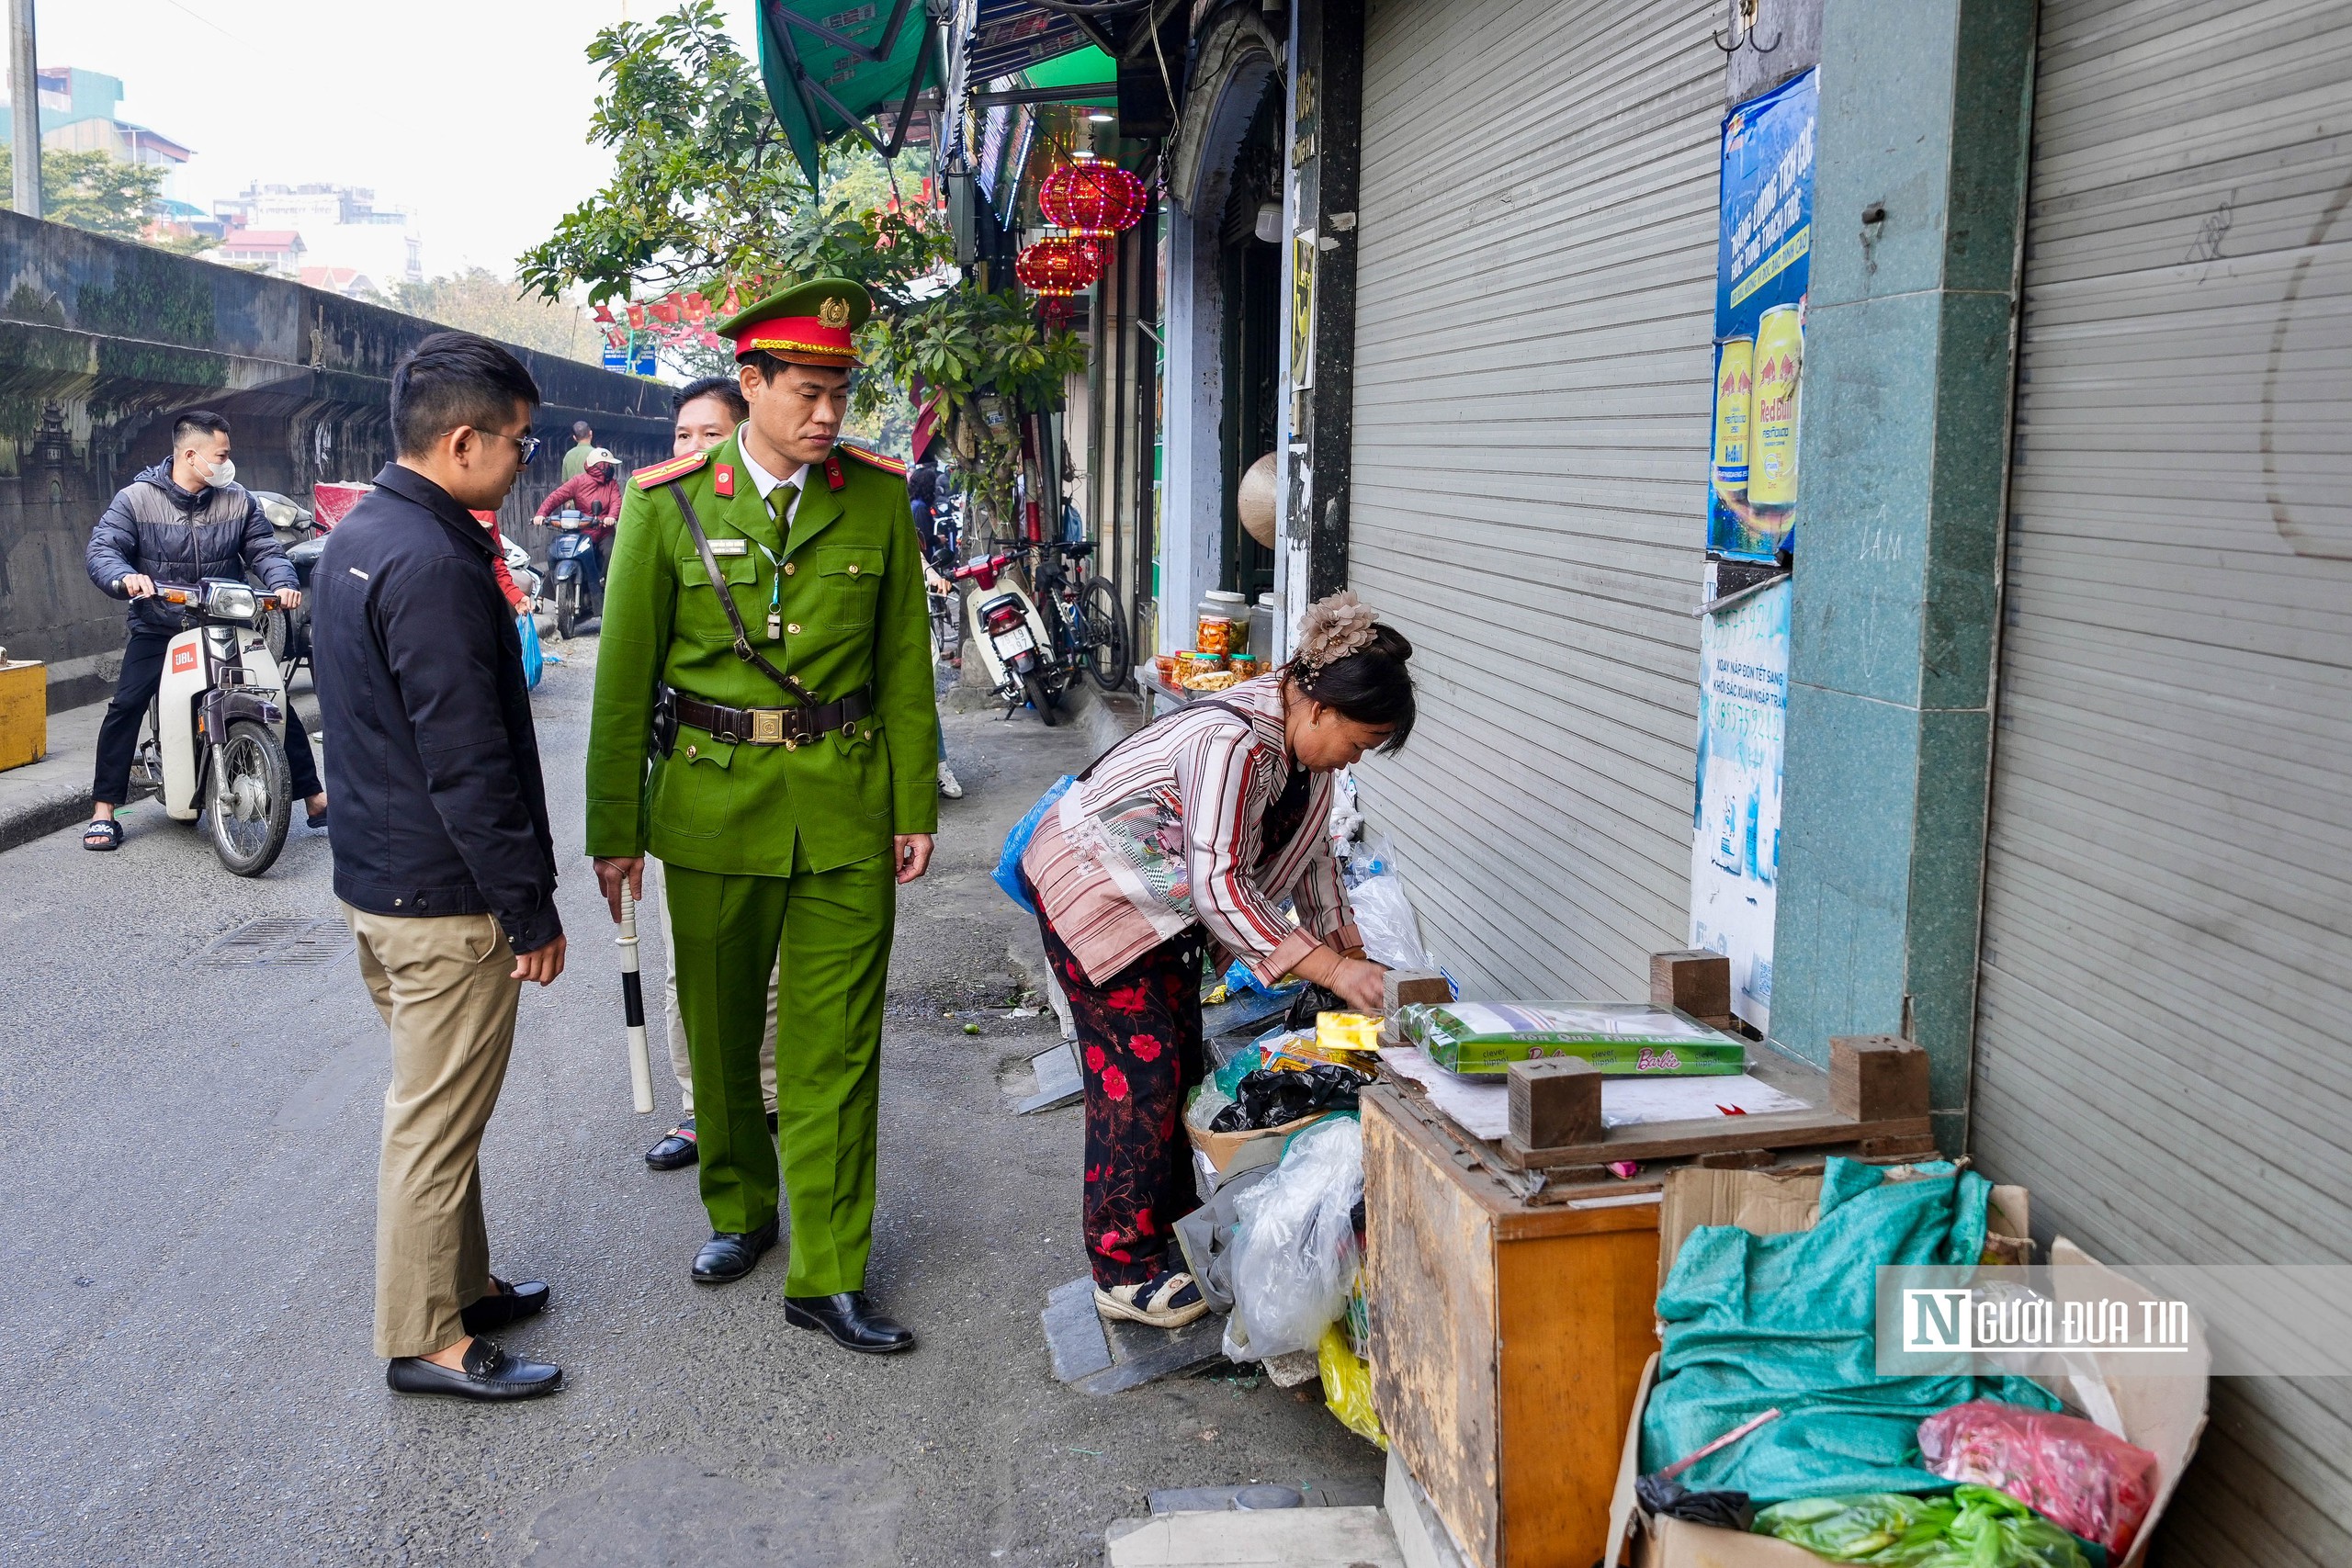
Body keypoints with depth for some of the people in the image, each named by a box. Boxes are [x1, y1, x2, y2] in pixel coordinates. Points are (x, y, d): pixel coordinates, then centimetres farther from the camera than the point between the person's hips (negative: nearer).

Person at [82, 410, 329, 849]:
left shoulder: (237, 500, 4)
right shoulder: (136, 499, -5)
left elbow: (264, 549, 1)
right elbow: (101, 550, -12)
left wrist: (283, 582, -21)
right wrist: (124, 578, -35)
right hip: (158, 628, -2)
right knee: (126, 705, -13)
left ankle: (315, 798, 6)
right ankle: (103, 809, -1)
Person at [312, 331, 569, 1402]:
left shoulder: (354, 538, 9)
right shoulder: (434, 563, -23)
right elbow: (467, 761, -24)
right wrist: (531, 908, -17)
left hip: (376, 872, 10)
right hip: (444, 894, -10)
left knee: (433, 1105, 21)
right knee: (438, 1120, 2)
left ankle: (459, 1282, 35)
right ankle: (424, 1339, 14)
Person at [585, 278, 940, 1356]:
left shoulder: (877, 497, 1)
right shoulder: (668, 503, -4)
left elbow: (904, 660, 5)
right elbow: (624, 675, -2)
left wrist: (915, 804, 2)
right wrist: (614, 830, -2)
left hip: (846, 801, 0)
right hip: (715, 800, 0)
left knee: (836, 1046, 1)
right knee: (720, 1033, 14)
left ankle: (827, 1277, 10)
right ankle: (738, 1213, 37)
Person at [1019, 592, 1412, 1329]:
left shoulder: (1303, 736, -4)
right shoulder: (1231, 742, -34)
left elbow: (1310, 849, 10)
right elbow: (1219, 885, -35)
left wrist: (1350, 951, 7)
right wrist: (1328, 969, -34)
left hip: (1164, 902, 9)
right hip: (1091, 890, -9)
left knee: (1181, 1061, 11)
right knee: (1137, 1071, -9)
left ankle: (1166, 1228, 24)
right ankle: (1126, 1272, 0)